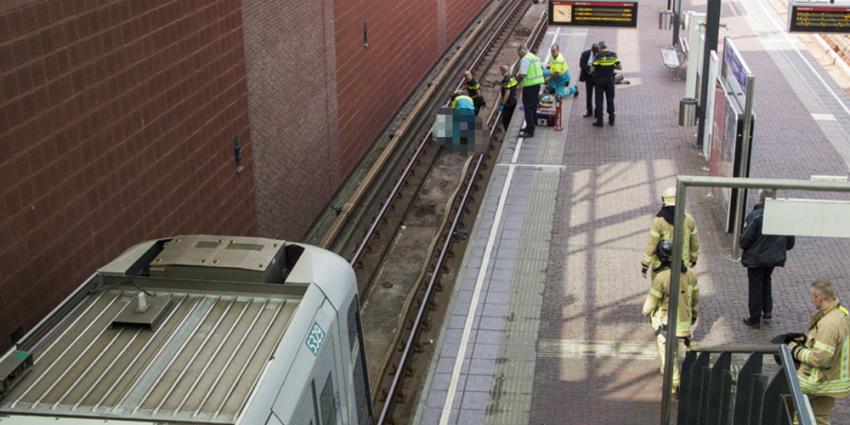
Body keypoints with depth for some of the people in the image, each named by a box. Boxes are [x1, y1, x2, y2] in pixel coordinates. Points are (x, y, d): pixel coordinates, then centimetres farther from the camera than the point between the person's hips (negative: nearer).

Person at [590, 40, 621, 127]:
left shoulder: (598, 56, -14)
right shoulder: (613, 55, -3)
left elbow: (592, 70, -13)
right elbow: (620, 67, 1)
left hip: (599, 79, -3)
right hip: (610, 79, 3)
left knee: (599, 100, 4)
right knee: (610, 100, 14)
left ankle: (599, 121, 4)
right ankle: (611, 120, 18)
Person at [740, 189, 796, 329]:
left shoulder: (755, 215, -22)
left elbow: (745, 239, -21)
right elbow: (790, 241, -1)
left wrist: (743, 246, 1)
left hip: (756, 258, -5)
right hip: (775, 257, 5)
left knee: (755, 287, 9)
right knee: (766, 281, 29)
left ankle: (755, 320, 18)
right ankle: (767, 310, 27)